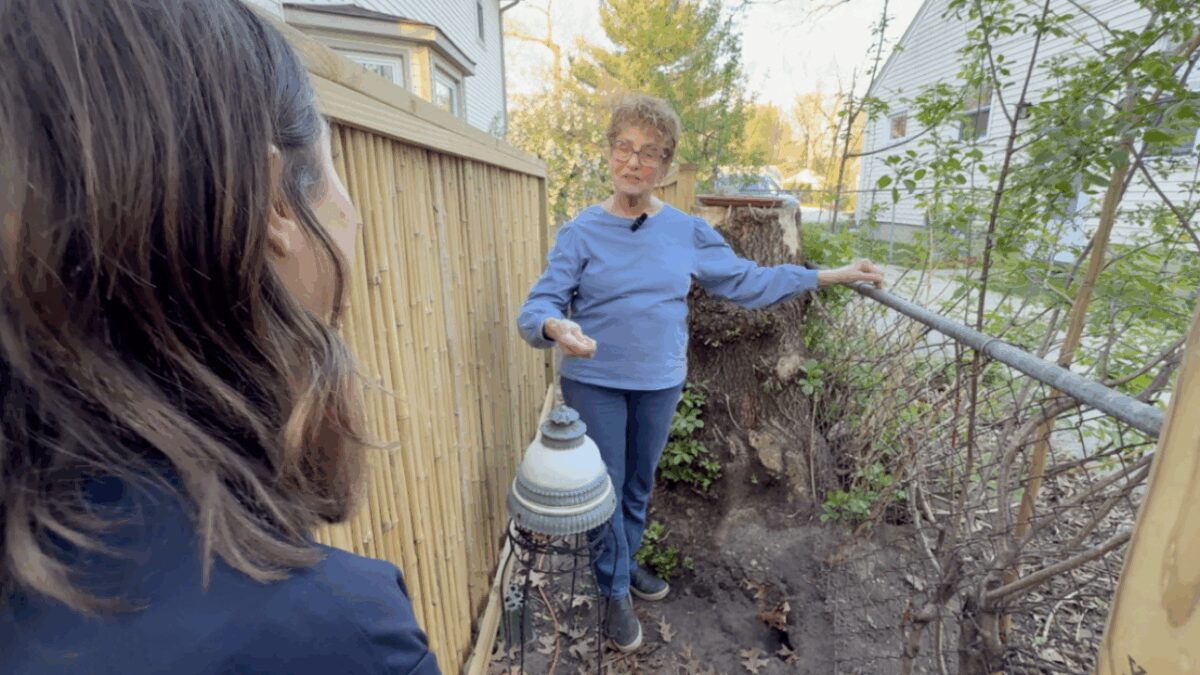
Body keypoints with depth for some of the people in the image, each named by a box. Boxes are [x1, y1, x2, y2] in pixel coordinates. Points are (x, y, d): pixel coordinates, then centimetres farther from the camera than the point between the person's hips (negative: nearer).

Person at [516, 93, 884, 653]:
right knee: (605, 490, 8)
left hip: (660, 383, 3)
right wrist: (555, 327, -37)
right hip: (594, 384, -3)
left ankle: (623, 563, 46)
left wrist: (831, 275, 2)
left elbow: (747, 281, 4)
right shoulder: (581, 233, -9)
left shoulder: (687, 231, 0)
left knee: (640, 484, 20)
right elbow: (537, 307, -13)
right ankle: (615, 591, 33)